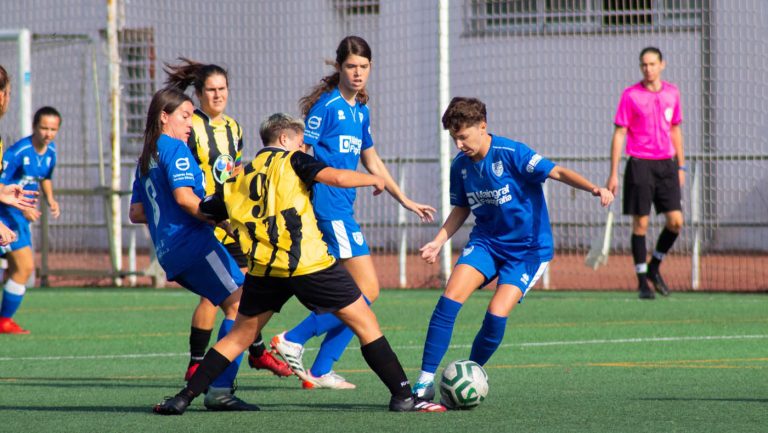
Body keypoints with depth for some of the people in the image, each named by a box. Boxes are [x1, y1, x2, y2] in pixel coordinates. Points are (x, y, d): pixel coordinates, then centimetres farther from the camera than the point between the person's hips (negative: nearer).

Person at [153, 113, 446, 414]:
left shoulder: (240, 178, 19)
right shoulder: (291, 160, 4)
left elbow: (204, 210, 25)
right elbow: (337, 178, -10)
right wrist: (373, 179, 7)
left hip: (263, 269, 5)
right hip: (309, 264, -5)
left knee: (239, 336, 19)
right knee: (366, 324, 4)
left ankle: (183, 398, 11)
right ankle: (403, 397, -1)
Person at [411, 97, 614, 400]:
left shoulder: (511, 154, -17)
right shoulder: (460, 166, 1)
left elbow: (557, 172, -22)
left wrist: (594, 189, -38)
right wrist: (437, 243, 6)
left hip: (528, 248, -5)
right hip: (485, 242, 5)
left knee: (497, 315, -19)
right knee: (451, 297, -18)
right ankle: (425, 381, -14)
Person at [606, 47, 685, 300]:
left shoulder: (672, 93, 9)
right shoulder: (630, 96, -3)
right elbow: (619, 134, -3)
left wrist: (681, 166, 16)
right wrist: (613, 173, -7)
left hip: (666, 165, 4)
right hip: (640, 164, -4)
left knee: (676, 222, -4)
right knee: (640, 224, -2)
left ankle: (654, 267, 19)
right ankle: (642, 281, 7)